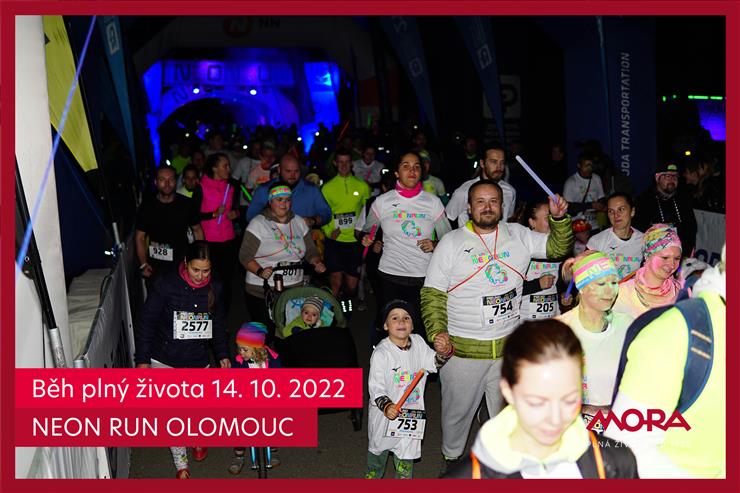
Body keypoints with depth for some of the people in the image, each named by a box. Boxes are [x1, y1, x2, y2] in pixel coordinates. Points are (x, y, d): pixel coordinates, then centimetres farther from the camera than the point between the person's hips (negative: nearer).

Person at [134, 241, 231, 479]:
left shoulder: (215, 289, -4)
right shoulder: (166, 284, -16)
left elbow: (219, 325, 11)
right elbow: (147, 322, -10)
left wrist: (222, 354, 9)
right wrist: (142, 359, -9)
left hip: (199, 362, 3)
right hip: (165, 361, -3)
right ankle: (181, 464, 18)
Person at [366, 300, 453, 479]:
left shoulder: (418, 342, -6)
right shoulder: (381, 353, -23)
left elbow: (433, 363, 5)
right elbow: (375, 386, -22)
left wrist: (442, 352, -15)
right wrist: (386, 406, -36)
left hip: (411, 409, 3)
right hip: (385, 411, -3)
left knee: (408, 446, 20)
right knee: (379, 445, 21)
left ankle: (404, 477, 46)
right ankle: (374, 473, 50)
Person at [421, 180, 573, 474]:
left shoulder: (518, 236, 5)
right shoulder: (451, 243, -4)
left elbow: (558, 248, 9)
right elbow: (432, 293, -5)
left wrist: (559, 218, -9)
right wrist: (437, 331, -17)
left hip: (508, 346, 3)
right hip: (462, 349, -2)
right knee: (458, 409, 14)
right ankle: (452, 457, 39)